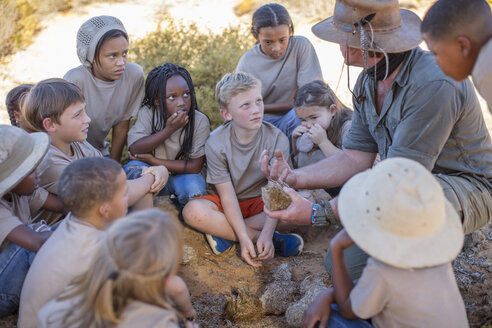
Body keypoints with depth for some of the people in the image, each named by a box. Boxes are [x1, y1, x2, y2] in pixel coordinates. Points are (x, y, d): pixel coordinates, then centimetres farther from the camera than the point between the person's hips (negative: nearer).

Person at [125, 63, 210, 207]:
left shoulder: (200, 121, -16)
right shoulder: (147, 113, -13)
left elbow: (195, 166, -17)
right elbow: (134, 149, -23)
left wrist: (153, 161, -20)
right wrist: (169, 129, -33)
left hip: (182, 175, -1)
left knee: (194, 189, -33)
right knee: (133, 168, -28)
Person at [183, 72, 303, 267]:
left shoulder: (277, 140, -15)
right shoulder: (216, 144, -16)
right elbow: (228, 196, -17)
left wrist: (267, 233, -34)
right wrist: (244, 238, -29)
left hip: (262, 203, 1)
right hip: (230, 206, -1)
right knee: (193, 211, -31)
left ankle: (224, 232, -23)